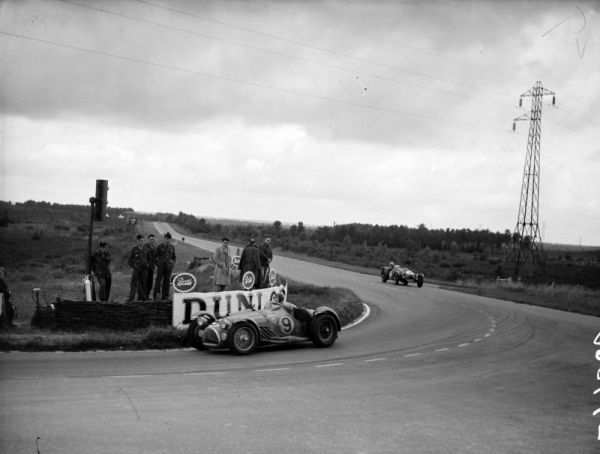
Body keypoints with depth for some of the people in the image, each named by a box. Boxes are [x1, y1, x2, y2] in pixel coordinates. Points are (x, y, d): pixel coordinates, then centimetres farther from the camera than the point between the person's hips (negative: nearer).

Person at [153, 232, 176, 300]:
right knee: (158, 280, -10)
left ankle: (165, 296, 8)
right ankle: (156, 294, -8)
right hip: (161, 265, -3)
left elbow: (174, 256, 20)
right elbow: (155, 256, 5)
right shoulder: (160, 246, 0)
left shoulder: (172, 247, 10)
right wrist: (157, 264, -2)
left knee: (167, 281, 3)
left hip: (169, 266, 3)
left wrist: (173, 263, 7)